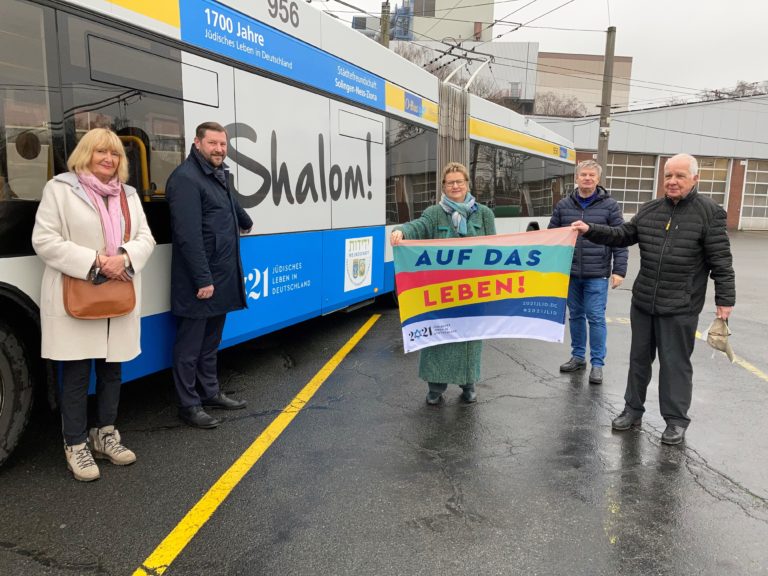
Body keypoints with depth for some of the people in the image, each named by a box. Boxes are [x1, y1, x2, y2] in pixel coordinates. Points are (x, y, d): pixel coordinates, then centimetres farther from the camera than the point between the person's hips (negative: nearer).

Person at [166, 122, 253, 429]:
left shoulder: (219, 176, 15)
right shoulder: (185, 178, -15)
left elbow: (231, 203, 38)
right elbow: (189, 235, -22)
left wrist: (246, 223, 56)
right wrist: (203, 279, -23)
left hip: (221, 278, 9)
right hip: (198, 282, -9)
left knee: (211, 341, 19)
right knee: (190, 345, 3)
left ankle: (210, 392, 32)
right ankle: (189, 404, 15)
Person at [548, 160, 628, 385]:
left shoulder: (609, 205, -2)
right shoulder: (564, 205, 6)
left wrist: (619, 270, -8)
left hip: (597, 275, -3)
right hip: (570, 273, 3)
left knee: (596, 318, 0)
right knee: (576, 316, 13)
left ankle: (597, 364, 11)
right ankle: (578, 357, 27)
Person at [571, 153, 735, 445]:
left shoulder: (709, 212, -7)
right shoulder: (650, 209, 6)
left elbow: (720, 260, -8)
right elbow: (622, 235, 12)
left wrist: (725, 299, -10)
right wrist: (590, 230, 0)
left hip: (680, 307, -5)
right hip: (643, 301, 5)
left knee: (675, 363, 5)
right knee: (639, 358, 15)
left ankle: (676, 420, 22)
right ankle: (633, 409, 29)